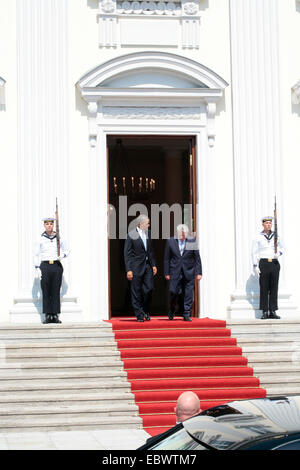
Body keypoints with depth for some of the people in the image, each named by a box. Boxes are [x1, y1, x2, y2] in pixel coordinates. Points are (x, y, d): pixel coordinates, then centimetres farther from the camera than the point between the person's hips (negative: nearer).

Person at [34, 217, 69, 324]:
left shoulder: (59, 238, 7)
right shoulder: (40, 239, 5)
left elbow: (66, 250, 16)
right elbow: (36, 255, 4)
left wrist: (62, 255, -6)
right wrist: (37, 268, -4)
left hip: (57, 266, 1)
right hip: (45, 265, -1)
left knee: (56, 291, 0)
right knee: (46, 292, -2)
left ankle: (56, 315, 4)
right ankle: (47, 316, 1)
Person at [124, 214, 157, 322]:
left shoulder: (148, 233, 10)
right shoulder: (131, 235, -8)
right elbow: (127, 254, -8)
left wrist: (153, 265, 11)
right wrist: (128, 270, -13)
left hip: (148, 266, 5)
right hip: (136, 267, -5)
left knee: (149, 289, 1)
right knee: (136, 292, 0)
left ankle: (146, 310, 22)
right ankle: (139, 315, 8)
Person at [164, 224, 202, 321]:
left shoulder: (192, 242, 0)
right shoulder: (170, 242, 2)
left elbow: (197, 258, 2)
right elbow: (166, 259, 5)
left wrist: (199, 273, -2)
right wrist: (166, 273, 1)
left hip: (188, 273, 0)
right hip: (175, 272, 0)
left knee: (188, 294, -1)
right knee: (174, 293, -1)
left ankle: (186, 315, 8)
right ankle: (171, 312, 23)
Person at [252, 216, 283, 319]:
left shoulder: (276, 236, 10)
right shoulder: (258, 237, 3)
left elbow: (281, 248, 15)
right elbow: (254, 252, 1)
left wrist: (278, 253, -8)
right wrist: (255, 266, -7)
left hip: (275, 263, 3)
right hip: (264, 263, -3)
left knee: (274, 287, 2)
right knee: (264, 288, -4)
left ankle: (273, 311, 6)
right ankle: (264, 312, 0)